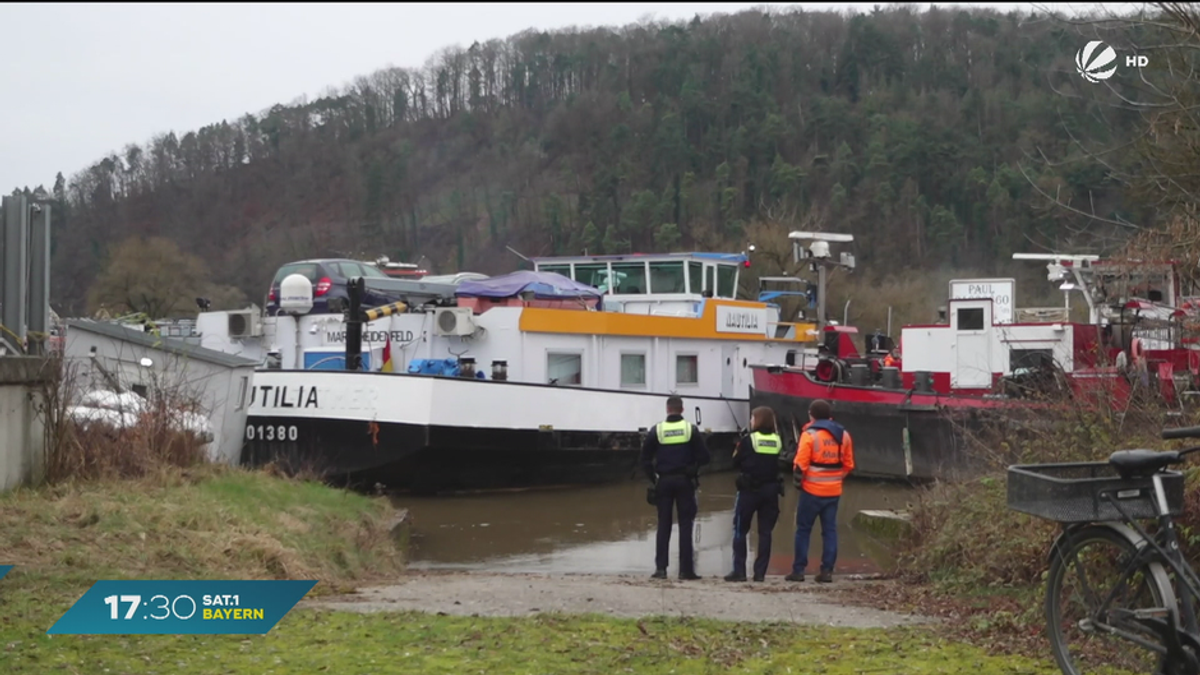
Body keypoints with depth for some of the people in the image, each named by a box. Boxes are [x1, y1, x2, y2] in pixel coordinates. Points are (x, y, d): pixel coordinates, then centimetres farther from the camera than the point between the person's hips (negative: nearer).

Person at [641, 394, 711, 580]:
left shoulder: (656, 430, -1)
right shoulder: (691, 429, -2)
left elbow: (645, 459, -1)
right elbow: (704, 456, -5)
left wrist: (653, 478, 9)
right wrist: (693, 471, 10)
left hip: (663, 481, 1)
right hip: (685, 481, -1)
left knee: (663, 525, 7)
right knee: (685, 525, 3)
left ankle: (660, 568, 3)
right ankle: (686, 569, 1)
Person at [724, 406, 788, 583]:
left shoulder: (748, 440, -9)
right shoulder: (778, 441, 4)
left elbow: (736, 463, -3)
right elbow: (781, 465, 10)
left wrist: (738, 451, 14)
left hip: (749, 490, -4)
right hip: (771, 490, 4)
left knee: (740, 530, 5)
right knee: (765, 532, 7)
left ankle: (739, 571, 0)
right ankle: (760, 572, 5)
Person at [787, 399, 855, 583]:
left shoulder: (810, 434, -11)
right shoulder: (843, 434, 7)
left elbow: (800, 464, -12)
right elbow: (848, 465, 9)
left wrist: (798, 480, 4)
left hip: (812, 490, -5)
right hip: (834, 491, 5)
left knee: (804, 529, 4)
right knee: (830, 530, 9)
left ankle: (799, 570, 5)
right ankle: (827, 571, 6)